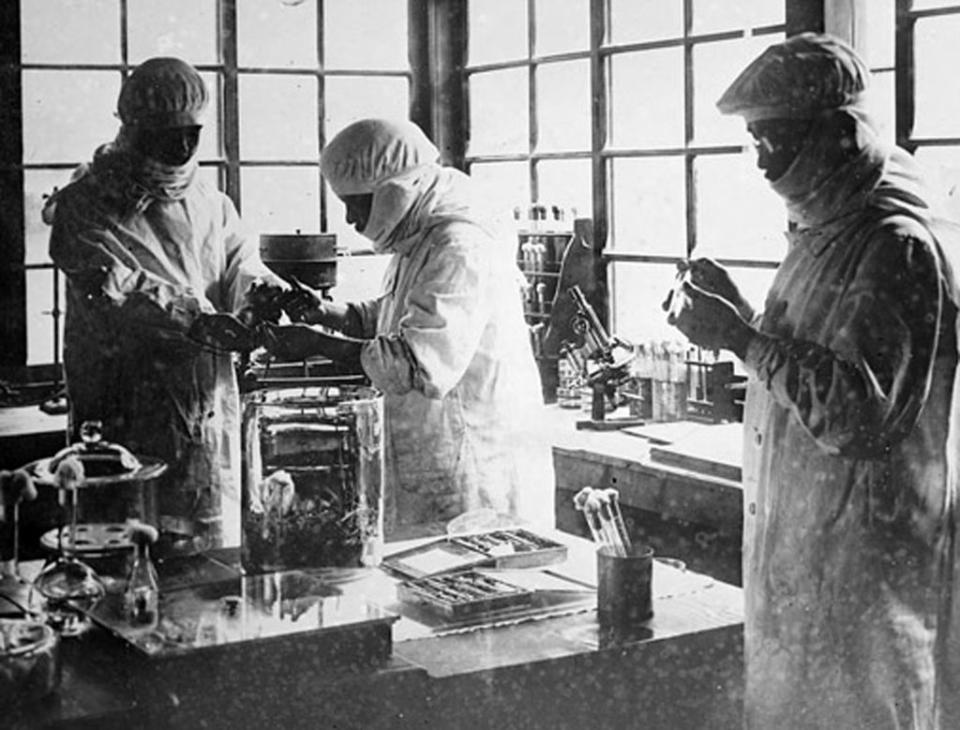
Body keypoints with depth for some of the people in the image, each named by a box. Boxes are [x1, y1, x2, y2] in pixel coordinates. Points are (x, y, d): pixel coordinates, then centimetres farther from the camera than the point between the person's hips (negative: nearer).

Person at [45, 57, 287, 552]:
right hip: (124, 420, -4)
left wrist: (267, 292, -22)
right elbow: (110, 288, -18)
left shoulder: (211, 205, 14)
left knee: (218, 561, 9)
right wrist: (190, 318, -32)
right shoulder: (85, 206, -4)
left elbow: (241, 267, 3)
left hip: (210, 414, 5)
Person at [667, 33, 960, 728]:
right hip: (796, 542, 9)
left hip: (863, 560, -9)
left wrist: (744, 339, -21)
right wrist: (736, 313, 5)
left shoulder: (901, 247, -18)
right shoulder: (823, 234, 13)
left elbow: (860, 414, -24)